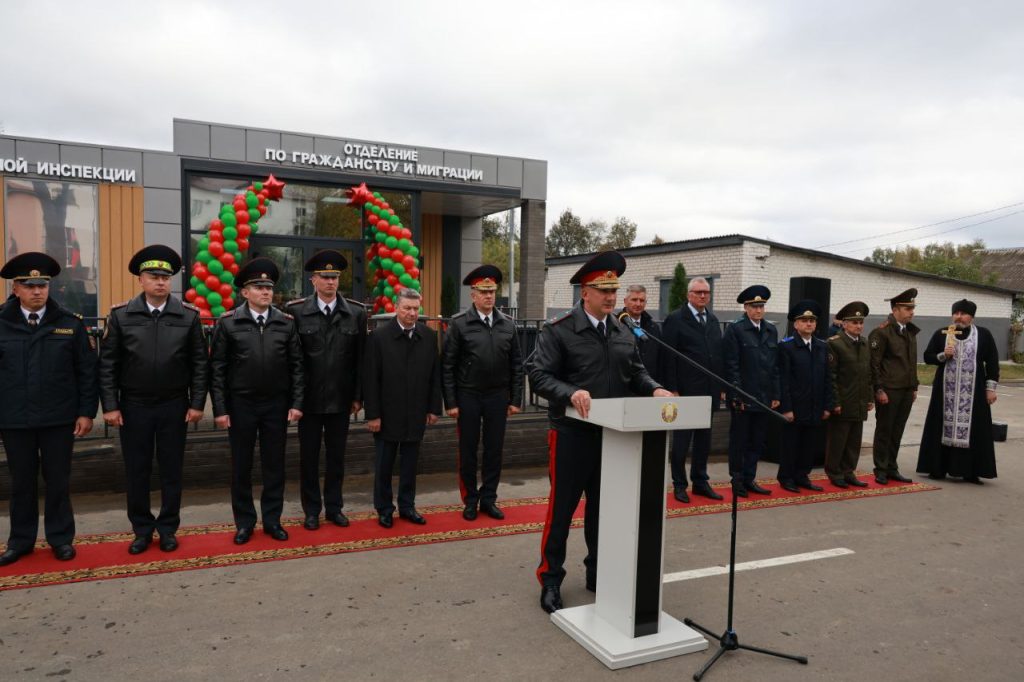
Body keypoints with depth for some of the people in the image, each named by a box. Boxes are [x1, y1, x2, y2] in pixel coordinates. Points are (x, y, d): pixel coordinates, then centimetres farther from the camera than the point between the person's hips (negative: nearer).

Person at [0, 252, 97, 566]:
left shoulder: (70, 323, -1)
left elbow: (87, 371, 1)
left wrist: (86, 412, -3)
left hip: (59, 418, -1)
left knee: (58, 481, 9)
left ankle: (61, 537, 23)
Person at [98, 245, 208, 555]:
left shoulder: (189, 315, -3)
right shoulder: (120, 315, -2)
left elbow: (200, 363, -1)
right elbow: (108, 364, -1)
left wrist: (197, 403, -4)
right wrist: (110, 406, -5)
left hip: (174, 406, 0)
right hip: (133, 406, 0)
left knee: (171, 470, 9)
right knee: (137, 471, 9)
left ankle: (168, 528, 23)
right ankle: (142, 529, 25)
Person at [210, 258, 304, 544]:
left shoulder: (286, 322, 1)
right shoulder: (228, 323, -3)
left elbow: (296, 366, 3)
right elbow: (218, 368, -3)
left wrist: (296, 403, -3)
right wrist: (220, 408, -6)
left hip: (276, 405, 1)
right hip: (241, 405, -1)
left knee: (274, 464, 9)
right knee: (241, 465, 9)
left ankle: (272, 519, 23)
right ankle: (244, 522, 23)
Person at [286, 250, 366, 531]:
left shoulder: (357, 313, 0)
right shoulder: (296, 311, -4)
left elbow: (360, 358, 2)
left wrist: (358, 396, 1)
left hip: (341, 399, 1)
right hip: (309, 399, -1)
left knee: (337, 455, 12)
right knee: (309, 456, 10)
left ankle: (334, 507, 26)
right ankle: (311, 509, 24)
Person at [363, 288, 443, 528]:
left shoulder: (429, 336, 1)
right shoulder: (379, 336, -9)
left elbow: (435, 375, 5)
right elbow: (370, 379, -9)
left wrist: (434, 408, 2)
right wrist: (372, 414, -11)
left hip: (416, 414, 3)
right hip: (387, 414, -3)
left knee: (410, 463, 13)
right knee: (384, 465, 10)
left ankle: (407, 506, 28)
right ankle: (384, 509, 25)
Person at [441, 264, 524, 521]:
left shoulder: (508, 324, 4)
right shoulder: (459, 324, -6)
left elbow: (516, 365, 6)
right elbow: (447, 366, -6)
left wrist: (515, 399, 3)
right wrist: (450, 402, -9)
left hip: (498, 396, 3)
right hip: (468, 396, -2)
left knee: (494, 450, 9)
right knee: (468, 450, 8)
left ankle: (489, 499, 23)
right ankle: (470, 500, 23)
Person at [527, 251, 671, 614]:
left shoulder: (623, 333, 9)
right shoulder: (559, 330, -10)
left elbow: (636, 372, 15)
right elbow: (538, 374, -15)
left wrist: (654, 389, -5)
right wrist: (570, 393, -30)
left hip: (613, 434, 6)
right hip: (572, 434, -5)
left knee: (604, 507, 16)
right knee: (561, 508, 5)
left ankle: (598, 572, 33)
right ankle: (550, 579, 20)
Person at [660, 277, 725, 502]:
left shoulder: (713, 320, 13)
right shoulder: (675, 319, -6)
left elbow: (719, 354, 13)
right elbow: (668, 358, -10)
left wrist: (721, 387, 9)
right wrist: (672, 389, -14)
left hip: (709, 391, 6)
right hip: (685, 391, -6)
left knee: (704, 439, 12)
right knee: (682, 439, 4)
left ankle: (700, 481, 23)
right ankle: (679, 484, 15)